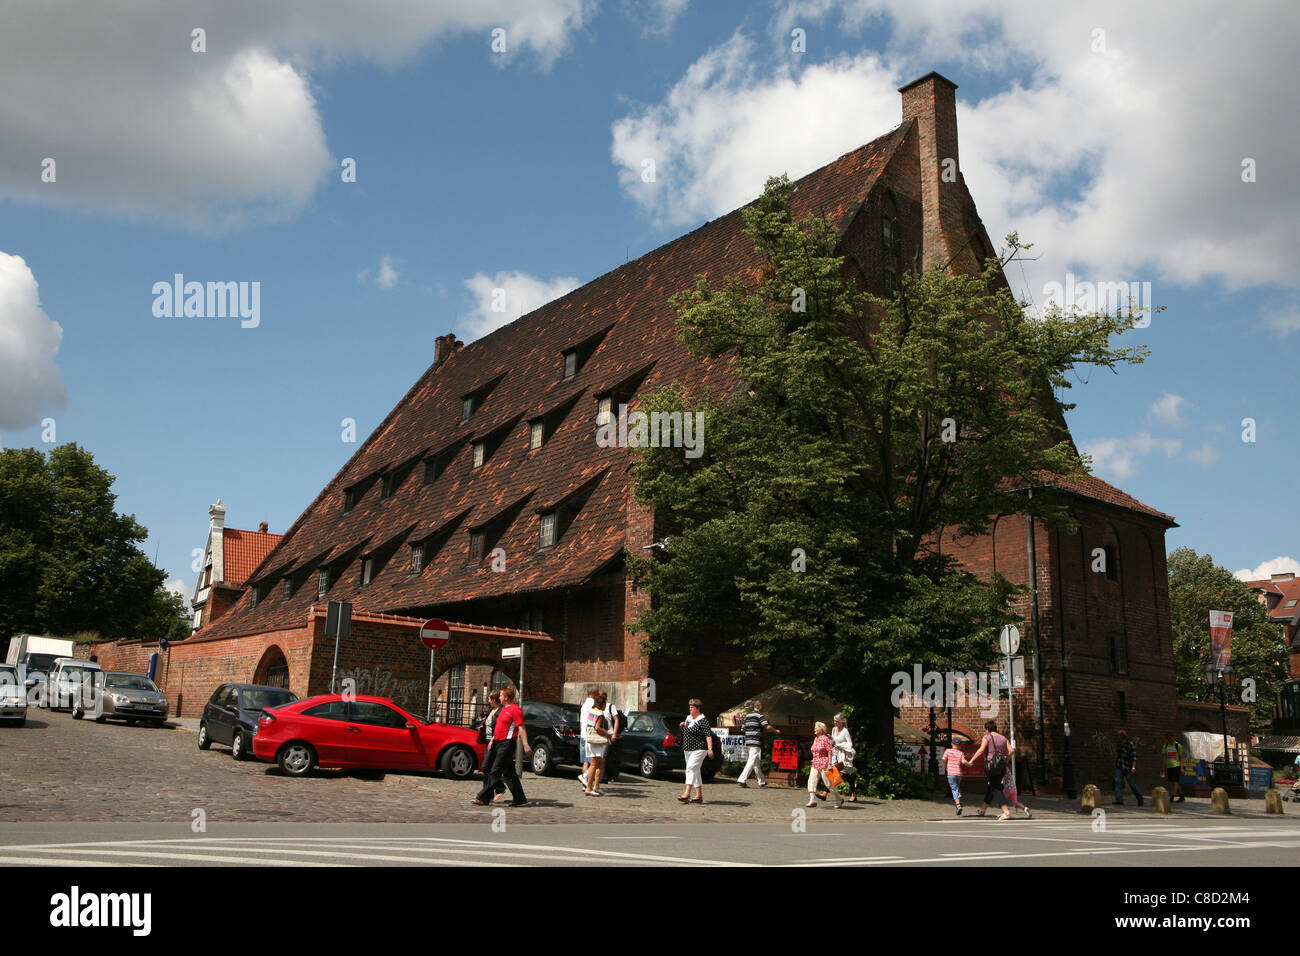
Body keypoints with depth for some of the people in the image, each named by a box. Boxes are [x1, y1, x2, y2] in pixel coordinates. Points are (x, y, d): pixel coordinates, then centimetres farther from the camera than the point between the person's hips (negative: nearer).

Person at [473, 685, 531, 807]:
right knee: (509, 774, 11)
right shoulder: (504, 709, 19)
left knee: (495, 772, -8)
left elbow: (521, 728, -17)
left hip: (507, 744, -10)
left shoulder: (515, 709, -11)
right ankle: (520, 799, 15)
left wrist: (525, 745, -23)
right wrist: (493, 740, 20)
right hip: (499, 743, 10)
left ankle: (483, 798, -6)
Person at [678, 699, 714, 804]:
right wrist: (683, 726, 5)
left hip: (698, 749, -9)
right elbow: (685, 732, 27)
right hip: (687, 750, 9)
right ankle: (699, 795, 16)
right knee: (695, 772, 11)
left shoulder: (702, 720, -12)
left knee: (691, 769, -18)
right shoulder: (688, 718, 13)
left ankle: (687, 794, -25)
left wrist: (710, 749, -28)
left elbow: (708, 735, -19)